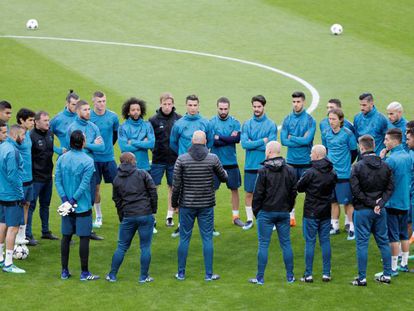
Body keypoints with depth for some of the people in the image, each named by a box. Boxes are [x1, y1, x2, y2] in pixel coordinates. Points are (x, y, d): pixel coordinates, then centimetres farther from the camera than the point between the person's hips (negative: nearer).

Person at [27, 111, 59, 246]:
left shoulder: (50, 133, 7)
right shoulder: (31, 136, -19)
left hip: (48, 176, 8)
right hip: (36, 177, -8)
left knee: (45, 204, 18)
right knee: (31, 205, -3)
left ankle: (45, 231, 30)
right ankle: (28, 235, 2)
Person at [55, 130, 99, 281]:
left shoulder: (62, 158, 1)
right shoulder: (88, 161, -13)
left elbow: (57, 180, -4)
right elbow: (84, 184, -18)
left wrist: (65, 199, -7)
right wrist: (73, 200, -13)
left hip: (66, 206, 5)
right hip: (83, 206, -5)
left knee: (66, 237, 12)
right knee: (84, 238, 2)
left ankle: (64, 271, 16)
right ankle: (84, 273, 6)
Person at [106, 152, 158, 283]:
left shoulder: (117, 179, 9)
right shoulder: (142, 174, -2)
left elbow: (116, 200, 12)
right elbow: (153, 191, -6)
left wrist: (122, 218, 18)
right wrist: (153, 210, 4)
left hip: (128, 217, 3)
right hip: (146, 215, -3)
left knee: (122, 247, 12)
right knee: (145, 247, 5)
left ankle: (112, 275, 15)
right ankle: (144, 276, 8)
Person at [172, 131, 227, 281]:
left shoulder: (182, 159, -7)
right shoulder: (213, 159, -6)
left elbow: (176, 185, -7)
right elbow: (224, 178, 9)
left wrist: (174, 203, 7)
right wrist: (224, 172, 32)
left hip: (187, 205, 0)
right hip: (206, 205, 0)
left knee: (184, 238, 8)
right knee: (207, 239, 5)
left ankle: (181, 273, 13)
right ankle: (209, 274, 7)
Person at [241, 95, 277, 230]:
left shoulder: (271, 125, -2)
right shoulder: (247, 124, 4)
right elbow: (244, 144, -10)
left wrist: (252, 143, -9)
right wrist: (262, 141, -14)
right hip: (250, 165, 2)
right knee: (249, 193, 7)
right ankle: (249, 219, 19)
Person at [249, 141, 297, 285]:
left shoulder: (264, 171, -11)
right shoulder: (290, 170, 3)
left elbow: (258, 193, -9)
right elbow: (294, 192, 7)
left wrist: (256, 211, 3)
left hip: (266, 213, -4)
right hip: (284, 213, 4)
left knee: (263, 245, 1)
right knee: (286, 244, 10)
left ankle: (260, 278, 3)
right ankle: (290, 276, 13)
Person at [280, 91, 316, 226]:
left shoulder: (310, 120, -5)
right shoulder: (287, 119, 4)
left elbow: (307, 140, -17)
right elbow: (283, 140, -4)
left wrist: (291, 138, -7)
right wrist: (300, 141, -11)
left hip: (306, 161, -3)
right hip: (291, 160, 3)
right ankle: (291, 217, 16)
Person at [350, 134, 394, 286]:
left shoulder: (357, 167, -11)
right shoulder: (385, 166, 3)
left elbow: (356, 191, -15)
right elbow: (390, 187, 0)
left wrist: (371, 203, -10)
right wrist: (379, 203, -6)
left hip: (363, 211, -4)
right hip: (380, 211, 4)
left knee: (362, 243, 1)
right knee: (383, 241, 13)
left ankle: (362, 278, 2)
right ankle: (387, 275, 16)